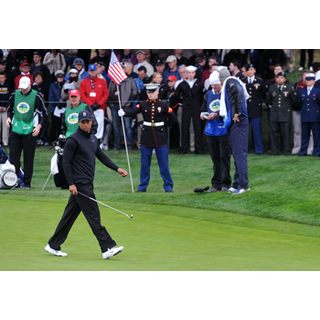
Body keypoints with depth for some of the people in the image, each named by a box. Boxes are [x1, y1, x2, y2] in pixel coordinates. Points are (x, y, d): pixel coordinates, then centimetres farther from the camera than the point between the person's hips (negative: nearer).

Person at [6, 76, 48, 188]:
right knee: (13, 156, -1)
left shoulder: (36, 96, -4)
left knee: (28, 158, -2)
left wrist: (39, 126, -9)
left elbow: (44, 113, 2)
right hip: (15, 130, 3)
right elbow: (10, 108, 21)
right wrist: (9, 117, 2)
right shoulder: (15, 94, 7)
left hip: (30, 132, -3)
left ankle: (27, 182, 4)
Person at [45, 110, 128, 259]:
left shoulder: (93, 138, 15)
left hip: (87, 184, 9)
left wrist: (117, 169, 12)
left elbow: (102, 156, 23)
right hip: (80, 184, -9)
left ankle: (53, 246, 18)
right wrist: (71, 184, -17)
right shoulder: (73, 140, -11)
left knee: (70, 215, 12)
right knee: (94, 216, -9)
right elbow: (66, 162, -12)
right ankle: (107, 248, -9)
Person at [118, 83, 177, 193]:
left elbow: (173, 119, 5)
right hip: (146, 137, 1)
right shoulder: (143, 105, 2)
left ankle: (168, 186, 9)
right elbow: (133, 111, -16)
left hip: (160, 137, -1)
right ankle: (143, 186, 14)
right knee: (145, 163, 5)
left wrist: (163, 123, 3)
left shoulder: (163, 105, 0)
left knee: (163, 163, 0)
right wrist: (124, 112, -35)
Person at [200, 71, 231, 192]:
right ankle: (216, 184, 12)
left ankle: (225, 183, 1)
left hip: (223, 131, -5)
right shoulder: (208, 95, 14)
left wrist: (217, 115, -17)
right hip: (211, 131, 5)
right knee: (215, 158, 8)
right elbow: (203, 110, 22)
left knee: (224, 157, -5)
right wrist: (203, 115, 1)